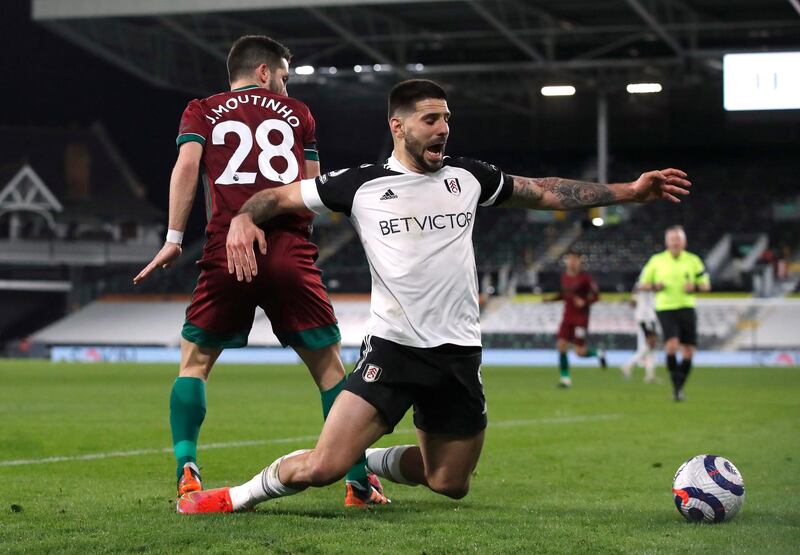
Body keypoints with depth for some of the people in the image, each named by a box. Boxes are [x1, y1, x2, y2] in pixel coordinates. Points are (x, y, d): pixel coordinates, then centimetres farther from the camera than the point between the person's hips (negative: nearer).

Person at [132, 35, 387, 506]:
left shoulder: (202, 111, 17)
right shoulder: (297, 113, 19)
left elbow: (187, 163, 0)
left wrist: (175, 238, -2)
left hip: (226, 254, 0)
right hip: (291, 254, 0)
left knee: (195, 362, 13)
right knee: (329, 366, 9)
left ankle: (187, 471, -4)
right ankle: (359, 483, 8)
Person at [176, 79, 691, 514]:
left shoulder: (467, 177, 6)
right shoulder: (360, 184, -3)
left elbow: (544, 191, 13)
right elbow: (279, 196, 4)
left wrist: (629, 191, 8)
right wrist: (244, 218, -18)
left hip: (458, 352, 4)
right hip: (392, 347, -4)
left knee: (450, 485, 10)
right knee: (323, 467, -19)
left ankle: (370, 460, 36)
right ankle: (240, 496, 8)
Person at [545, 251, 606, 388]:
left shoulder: (585, 277, -9)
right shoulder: (564, 276, 8)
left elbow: (596, 295, -8)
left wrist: (585, 302, -24)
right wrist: (552, 299, 7)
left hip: (581, 318, -5)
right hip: (567, 317, 5)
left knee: (580, 351, -8)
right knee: (561, 345, -10)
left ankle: (598, 353, 24)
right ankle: (565, 377, 0)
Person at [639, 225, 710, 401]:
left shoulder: (693, 260, 6)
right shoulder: (657, 260, 3)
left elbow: (706, 285, 11)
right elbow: (643, 283, 10)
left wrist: (695, 287, -11)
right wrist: (654, 286, -11)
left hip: (687, 308, 2)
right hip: (665, 309, -2)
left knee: (689, 350, 1)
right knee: (672, 344, -22)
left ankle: (680, 387, 20)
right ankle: (676, 386, -11)